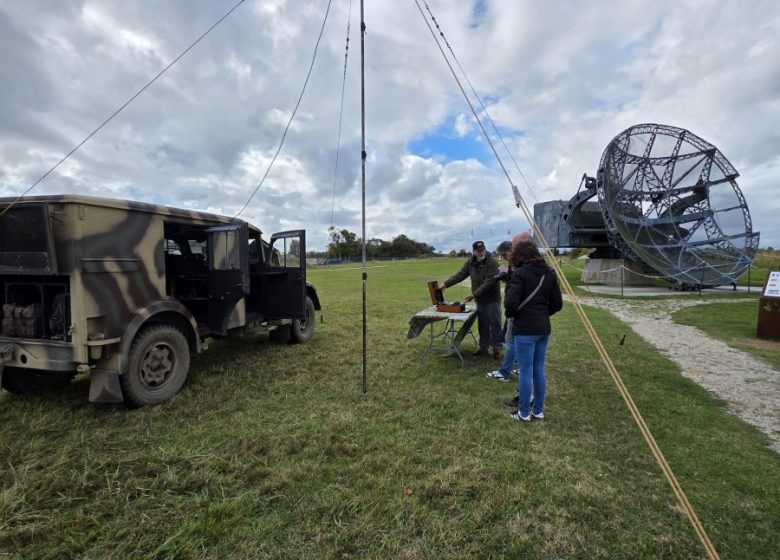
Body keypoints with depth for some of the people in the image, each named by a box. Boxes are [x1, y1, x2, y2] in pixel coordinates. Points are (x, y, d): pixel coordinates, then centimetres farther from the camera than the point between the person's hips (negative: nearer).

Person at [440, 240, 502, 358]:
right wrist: (446, 283, -10)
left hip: (492, 300, -5)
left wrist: (474, 294, -26)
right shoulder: (470, 263, 1)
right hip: (480, 300, 6)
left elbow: (489, 282, -25)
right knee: (482, 326, 15)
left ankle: (497, 350, 18)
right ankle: (483, 348, 28)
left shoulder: (493, 263, -19)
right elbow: (460, 275, 0)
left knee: (495, 326, 5)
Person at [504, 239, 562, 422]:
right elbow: (557, 303, 9)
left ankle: (524, 413, 15)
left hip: (525, 329, -7)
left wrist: (510, 314, 0)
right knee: (539, 370, 16)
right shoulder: (549, 273, 7)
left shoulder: (520, 273, -13)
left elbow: (511, 302, -20)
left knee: (526, 371, 3)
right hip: (544, 328, 7)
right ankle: (538, 411, 27)